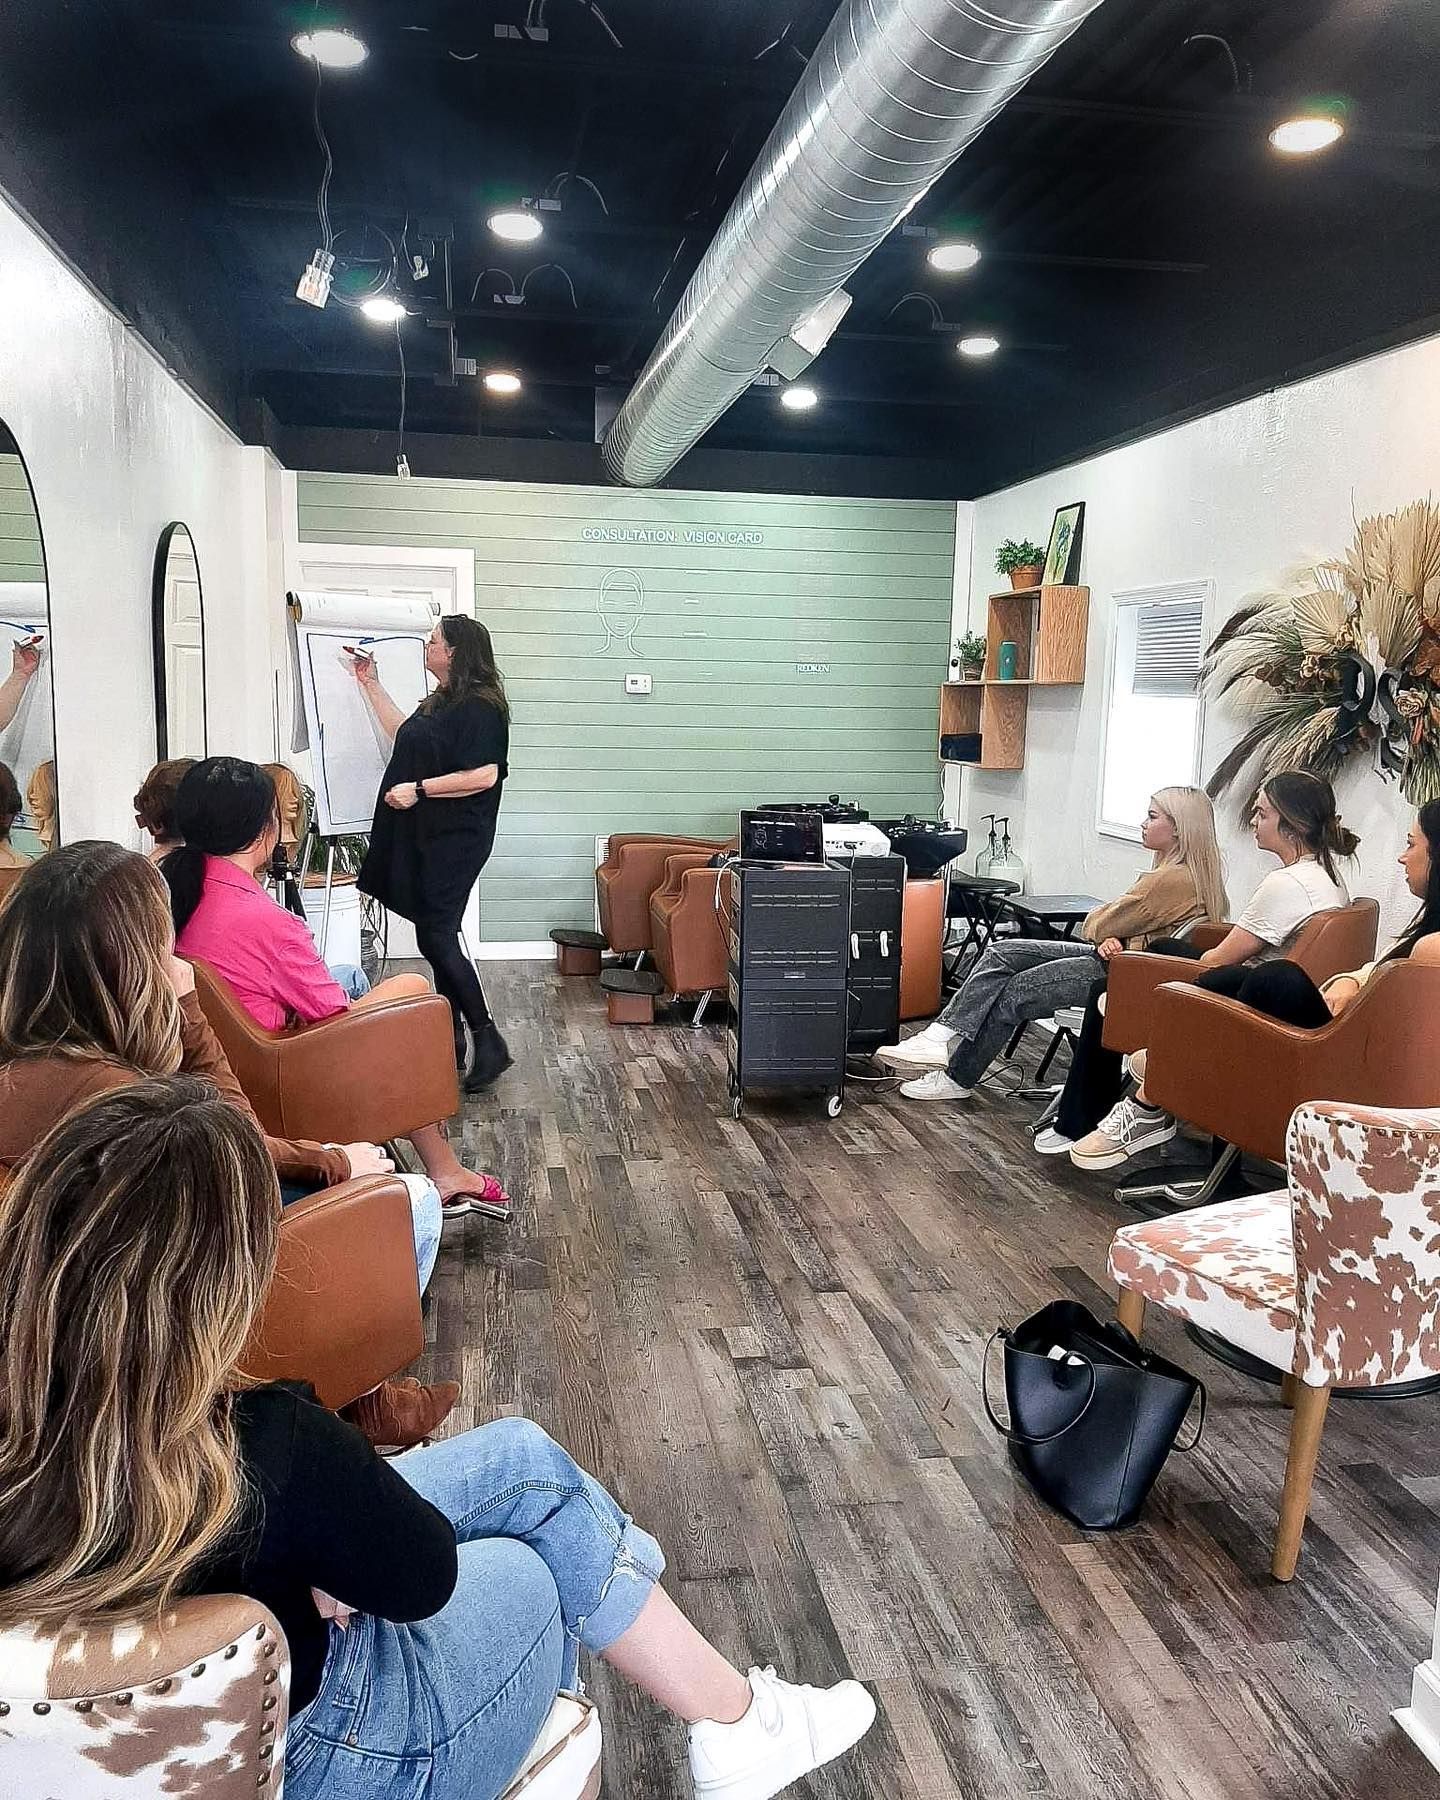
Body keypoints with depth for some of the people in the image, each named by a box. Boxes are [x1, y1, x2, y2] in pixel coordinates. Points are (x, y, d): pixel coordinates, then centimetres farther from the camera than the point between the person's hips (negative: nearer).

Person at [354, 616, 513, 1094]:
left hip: (454, 840, -10)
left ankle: (488, 1040, -2)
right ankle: (452, 1041, 20)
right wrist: (372, 685, 31)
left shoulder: (479, 706, -14)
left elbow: (485, 775, -22)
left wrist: (419, 789, -20)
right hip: (425, 837, 10)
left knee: (436, 939, -11)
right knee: (439, 937, 12)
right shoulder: (441, 702, 16)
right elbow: (403, 736, 30)